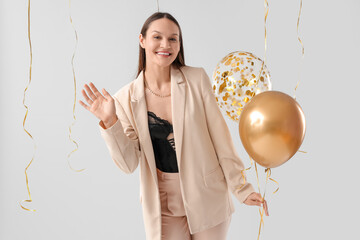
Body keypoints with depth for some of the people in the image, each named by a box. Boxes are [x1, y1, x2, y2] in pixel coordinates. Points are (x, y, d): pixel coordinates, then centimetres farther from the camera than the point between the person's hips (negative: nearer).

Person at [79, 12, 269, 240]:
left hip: (208, 198, 0)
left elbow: (219, 135, -2)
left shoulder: (197, 79, -6)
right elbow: (129, 164, -5)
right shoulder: (127, 98, -5)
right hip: (164, 204, 0)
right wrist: (109, 123, -18)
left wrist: (241, 188, -3)